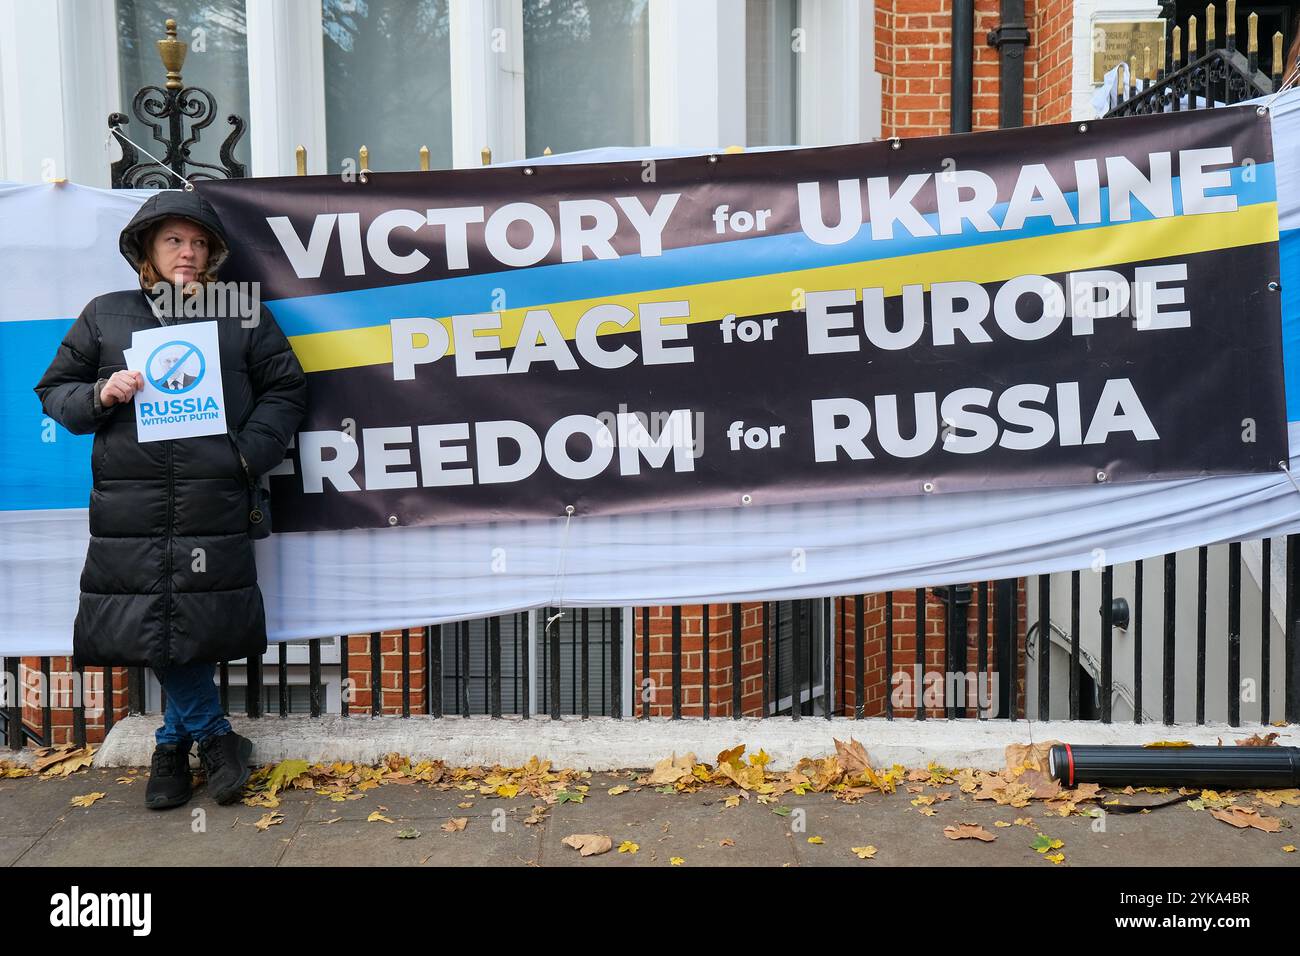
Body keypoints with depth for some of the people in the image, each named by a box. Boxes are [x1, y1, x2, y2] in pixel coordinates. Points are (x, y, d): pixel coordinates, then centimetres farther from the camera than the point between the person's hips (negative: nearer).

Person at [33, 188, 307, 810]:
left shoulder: (244, 316, 13)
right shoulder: (104, 316, 14)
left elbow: (285, 388, 10)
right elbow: (54, 391, 16)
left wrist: (248, 453, -4)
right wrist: (100, 396, -6)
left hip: (214, 500, -1)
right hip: (129, 498, 1)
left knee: (197, 624, -3)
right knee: (155, 619, -1)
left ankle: (174, 744, 18)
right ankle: (213, 736, 18)